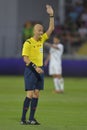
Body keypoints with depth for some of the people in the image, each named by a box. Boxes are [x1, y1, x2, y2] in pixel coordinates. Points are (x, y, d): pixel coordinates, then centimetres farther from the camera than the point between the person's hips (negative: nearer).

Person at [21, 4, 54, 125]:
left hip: (39, 69, 7)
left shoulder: (42, 39, 10)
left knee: (36, 95, 5)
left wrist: (51, 15, 1)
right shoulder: (28, 43, -10)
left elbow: (51, 29, 10)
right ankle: (23, 119, -8)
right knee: (30, 95, -11)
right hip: (30, 70, -7)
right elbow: (25, 58, -15)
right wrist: (35, 67, -23)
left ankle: (31, 118, 9)